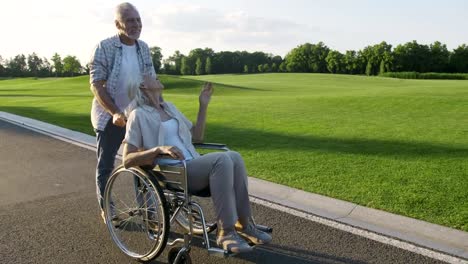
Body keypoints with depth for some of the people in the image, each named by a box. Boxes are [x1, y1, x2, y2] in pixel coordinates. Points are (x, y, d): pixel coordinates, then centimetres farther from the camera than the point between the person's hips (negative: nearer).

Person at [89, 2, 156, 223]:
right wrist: (115, 112, -24)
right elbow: (96, 84, -15)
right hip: (109, 116, -4)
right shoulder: (104, 47, -12)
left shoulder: (143, 48, 2)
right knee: (106, 164, 7)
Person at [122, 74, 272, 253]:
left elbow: (197, 137, 24)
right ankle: (225, 232, -24)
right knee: (221, 160, -30)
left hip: (193, 165, 6)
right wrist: (160, 149, -22)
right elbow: (127, 160, -8)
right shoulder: (138, 115, 1)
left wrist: (203, 106, 18)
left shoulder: (169, 107, 22)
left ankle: (243, 224, -14)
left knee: (234, 157, -21)